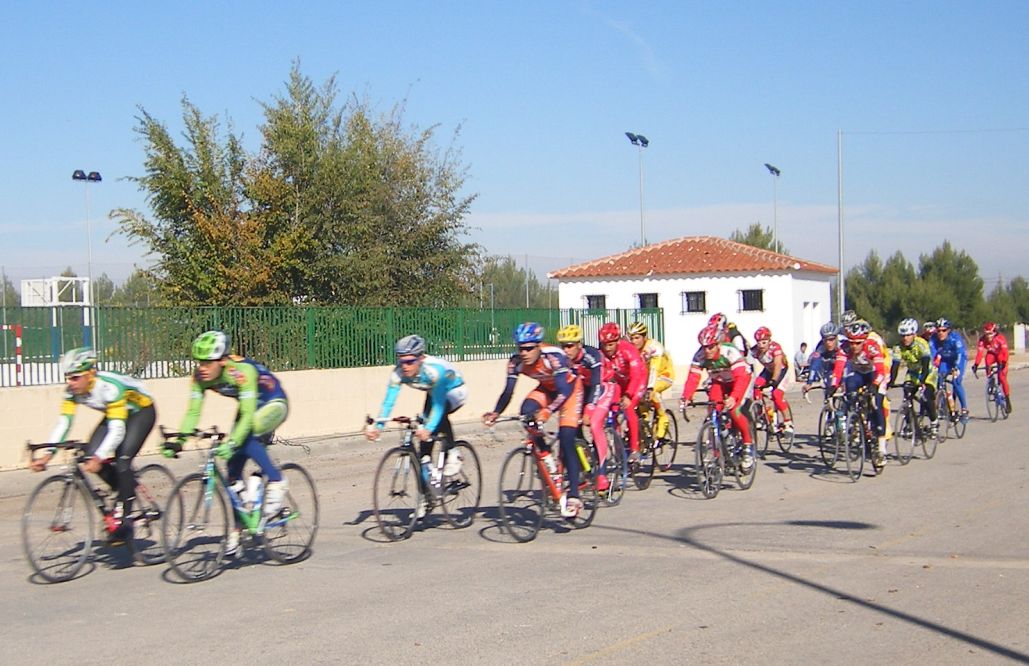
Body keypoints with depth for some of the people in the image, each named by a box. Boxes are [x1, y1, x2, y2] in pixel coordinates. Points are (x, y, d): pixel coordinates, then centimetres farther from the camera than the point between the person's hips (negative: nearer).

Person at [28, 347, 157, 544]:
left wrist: (99, 458, -52)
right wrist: (46, 456, -31)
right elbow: (63, 423, -20)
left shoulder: (110, 387, -37)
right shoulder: (72, 391, -18)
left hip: (141, 411, -7)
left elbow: (117, 430, -41)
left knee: (121, 459, -25)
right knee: (89, 456, -12)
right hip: (114, 414, 7)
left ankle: (123, 517, -14)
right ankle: (127, 490, 10)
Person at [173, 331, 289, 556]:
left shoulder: (243, 371, -36)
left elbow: (248, 415, -41)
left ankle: (277, 482, -15)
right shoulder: (201, 376, -18)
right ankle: (236, 527, 5)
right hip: (251, 407, 6)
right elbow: (193, 412, -16)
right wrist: (178, 440, -30)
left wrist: (232, 443, -53)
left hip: (274, 404, -6)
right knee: (233, 464, -4)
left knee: (245, 438, -34)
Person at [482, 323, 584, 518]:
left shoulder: (553, 357, -35)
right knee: (527, 412, -27)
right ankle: (546, 455, -5)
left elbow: (564, 392, -41)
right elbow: (508, 392, -19)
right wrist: (495, 413, -36)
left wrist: (547, 411, -56)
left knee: (566, 442, -16)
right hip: (547, 389, 5)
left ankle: (573, 497, -12)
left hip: (570, 389, -5)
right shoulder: (516, 362, -21)